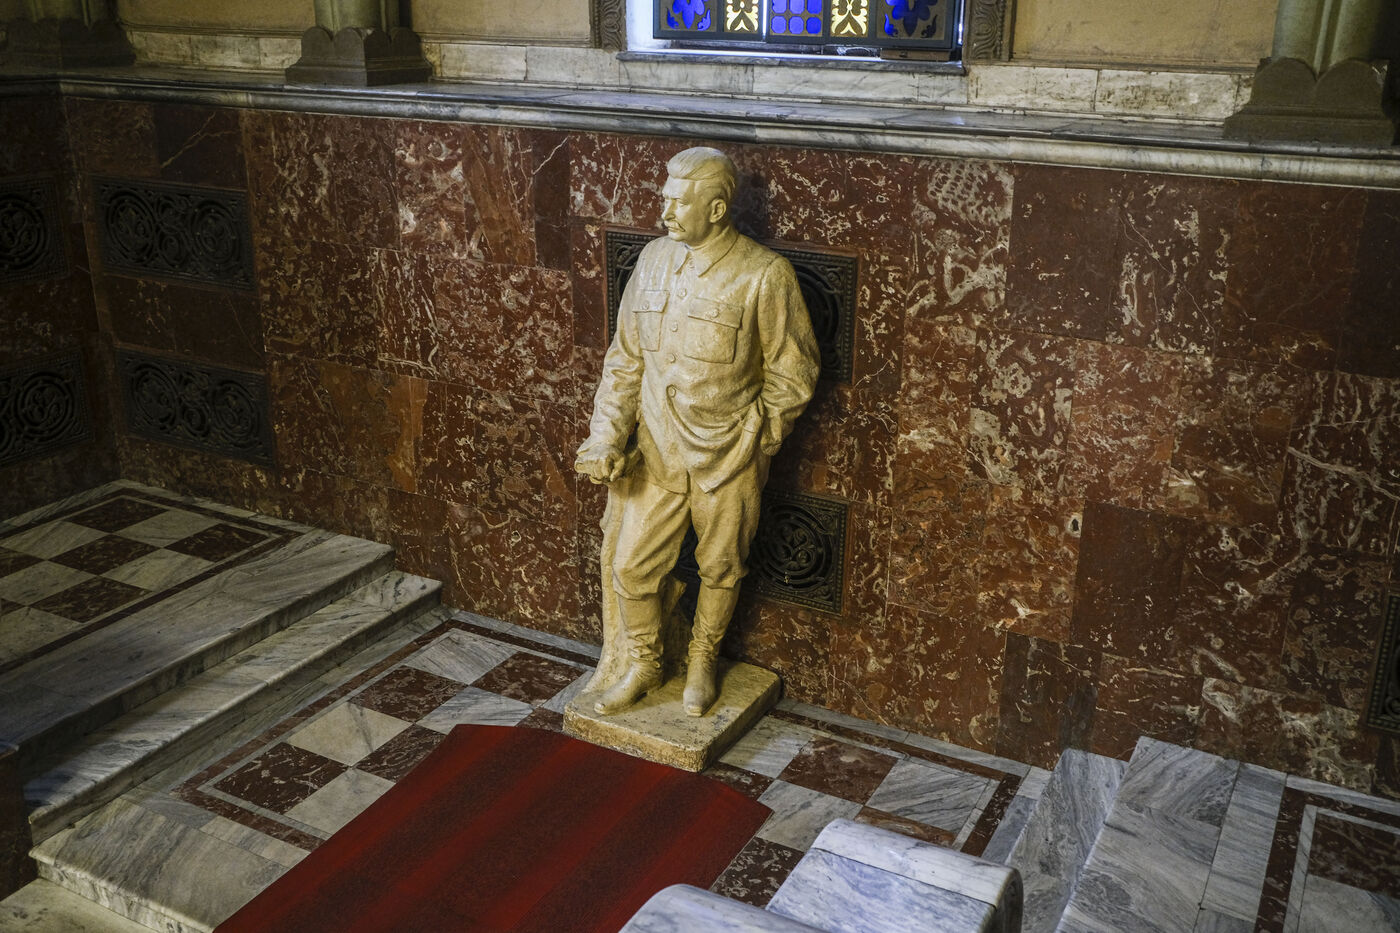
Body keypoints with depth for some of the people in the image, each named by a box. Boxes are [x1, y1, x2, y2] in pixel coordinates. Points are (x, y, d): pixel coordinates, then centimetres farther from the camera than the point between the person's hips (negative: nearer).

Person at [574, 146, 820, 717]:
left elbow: (793, 373, -7)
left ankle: (701, 662, 40)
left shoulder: (764, 275, -14)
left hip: (727, 459, -3)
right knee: (630, 565, 8)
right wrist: (606, 437, -3)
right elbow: (625, 359, 6)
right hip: (656, 451, 4)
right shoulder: (653, 259, 1)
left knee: (720, 569, 14)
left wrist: (751, 438, -7)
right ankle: (644, 665, 33)